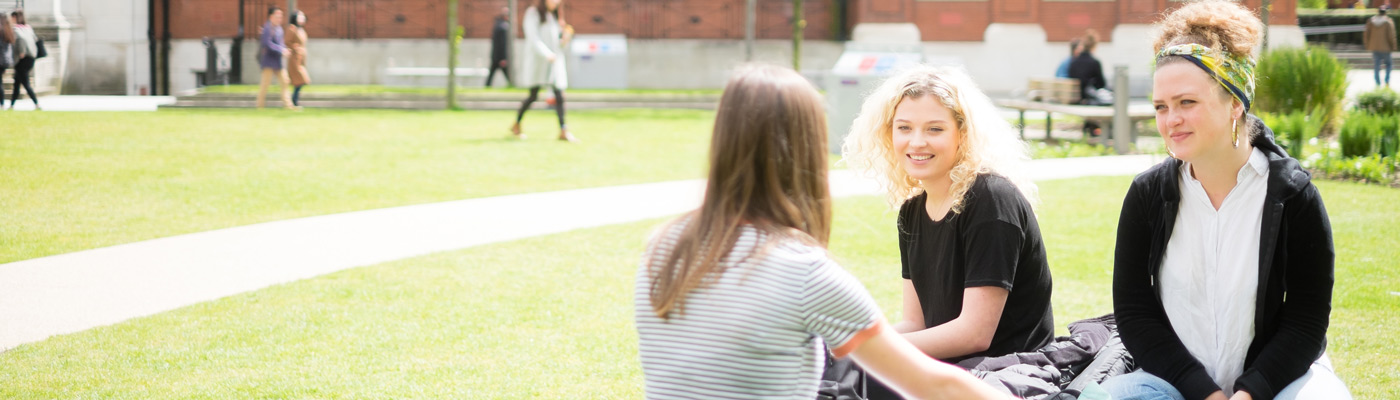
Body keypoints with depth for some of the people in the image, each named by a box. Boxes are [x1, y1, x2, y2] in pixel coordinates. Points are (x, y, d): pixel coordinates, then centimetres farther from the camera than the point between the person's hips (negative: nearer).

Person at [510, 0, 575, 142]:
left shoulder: (554, 16, 17)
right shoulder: (533, 13, -2)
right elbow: (533, 38, -13)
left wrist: (565, 36, -3)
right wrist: (546, 54, -25)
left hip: (554, 61, 5)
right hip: (537, 60, -5)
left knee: (559, 96, -7)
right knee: (533, 96, -1)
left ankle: (563, 131, -11)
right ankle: (516, 124, 18)